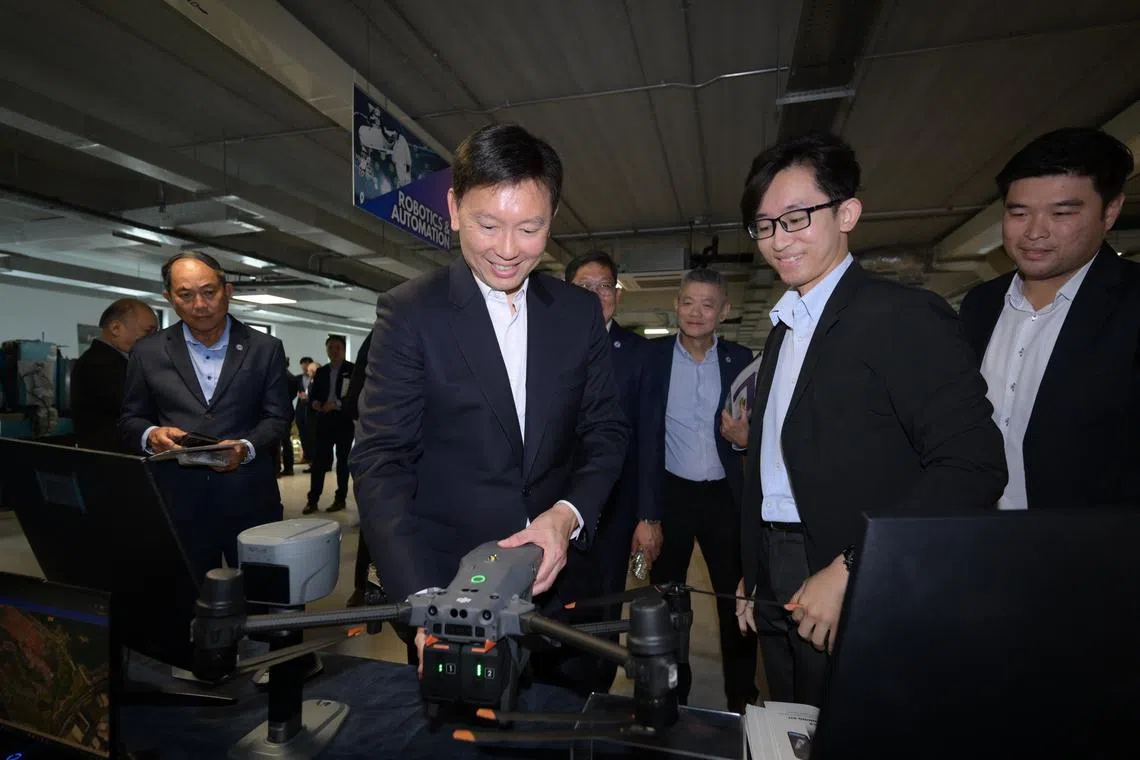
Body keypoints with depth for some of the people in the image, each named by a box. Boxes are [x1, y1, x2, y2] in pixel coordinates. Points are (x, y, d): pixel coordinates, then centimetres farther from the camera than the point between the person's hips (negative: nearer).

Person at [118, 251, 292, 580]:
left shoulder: (264, 349, 3)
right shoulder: (148, 353, 7)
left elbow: (278, 417, 3)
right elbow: (130, 419, 12)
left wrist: (246, 448, -15)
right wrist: (150, 435, -10)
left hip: (249, 502, 0)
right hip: (178, 504, 1)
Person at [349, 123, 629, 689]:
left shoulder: (580, 312, 0)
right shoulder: (409, 312, -10)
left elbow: (606, 430, 2)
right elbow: (381, 460, -14)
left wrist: (568, 513, -16)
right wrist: (423, 597, -25)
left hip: (552, 576, 3)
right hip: (446, 582, -2)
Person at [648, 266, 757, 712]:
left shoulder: (739, 359, 0)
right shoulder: (653, 356, -5)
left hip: (724, 496, 1)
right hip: (671, 492, -1)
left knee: (735, 597, 11)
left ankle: (741, 699, 33)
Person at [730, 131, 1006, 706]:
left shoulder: (906, 316, -11)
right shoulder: (782, 331, 12)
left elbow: (974, 466, -19)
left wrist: (852, 570, -22)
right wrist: (753, 574, 11)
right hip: (778, 590, 7)